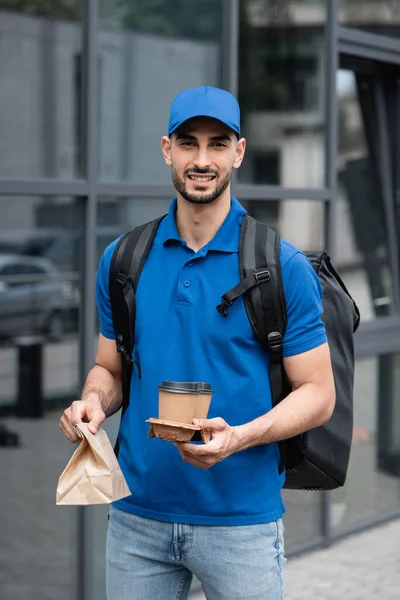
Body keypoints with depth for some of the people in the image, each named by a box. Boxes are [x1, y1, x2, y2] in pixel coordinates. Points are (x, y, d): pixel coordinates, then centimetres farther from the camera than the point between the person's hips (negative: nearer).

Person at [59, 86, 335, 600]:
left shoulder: (283, 267, -6)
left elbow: (317, 393, -5)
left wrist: (238, 437, -21)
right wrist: (93, 402, -8)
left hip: (242, 517, -3)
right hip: (137, 514, 3)